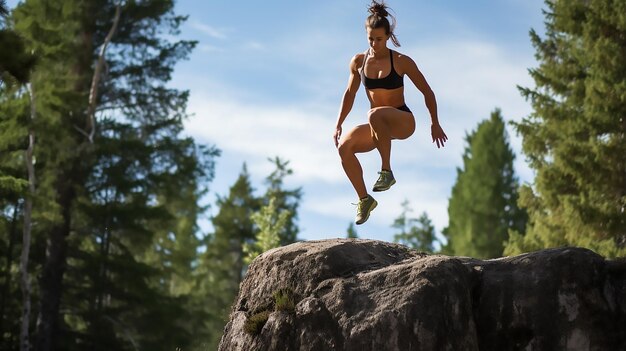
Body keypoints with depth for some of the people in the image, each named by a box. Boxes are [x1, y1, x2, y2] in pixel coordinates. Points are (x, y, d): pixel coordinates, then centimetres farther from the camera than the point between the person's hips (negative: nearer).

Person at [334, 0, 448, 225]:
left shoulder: (401, 62, -8)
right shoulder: (358, 62, 2)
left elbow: (427, 91, -1)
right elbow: (350, 94, 15)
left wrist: (434, 123, -4)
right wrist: (338, 125, 12)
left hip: (404, 122, -5)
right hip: (381, 128, 5)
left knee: (375, 115, -39)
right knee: (344, 146, -22)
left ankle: (386, 171, -30)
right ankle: (364, 199, -13)